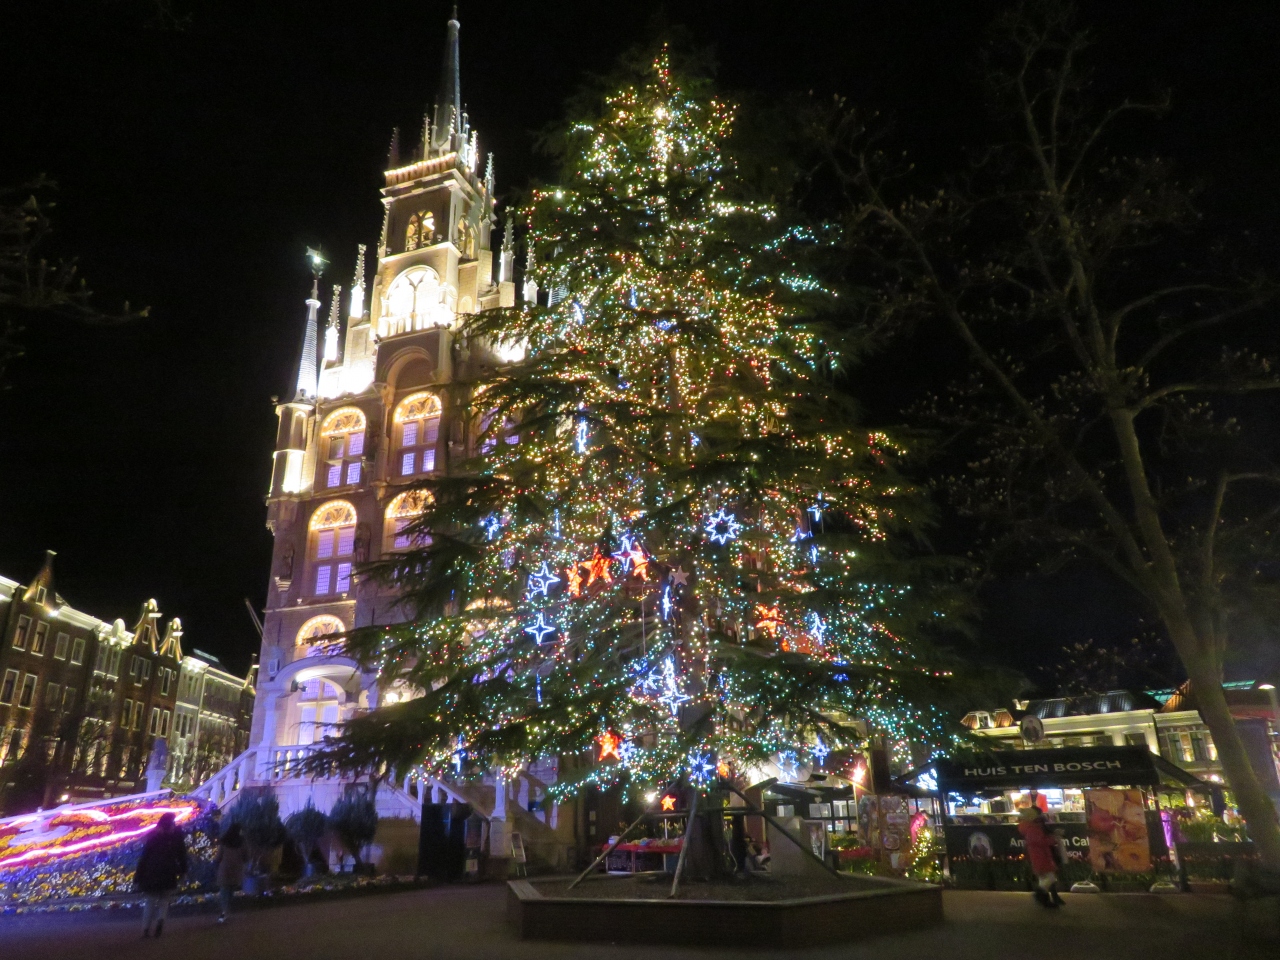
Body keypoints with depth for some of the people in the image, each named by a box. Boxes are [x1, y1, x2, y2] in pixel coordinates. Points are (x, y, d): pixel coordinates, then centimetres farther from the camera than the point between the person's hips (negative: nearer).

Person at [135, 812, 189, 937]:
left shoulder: (153, 836, 5)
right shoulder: (177, 835, 4)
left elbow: (144, 856, 2)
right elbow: (182, 854, 4)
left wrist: (138, 876, 4)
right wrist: (182, 870, 14)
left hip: (152, 873, 1)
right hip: (168, 873, -1)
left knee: (150, 901, 13)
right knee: (164, 900, 13)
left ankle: (146, 928, 7)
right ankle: (160, 919, -11)